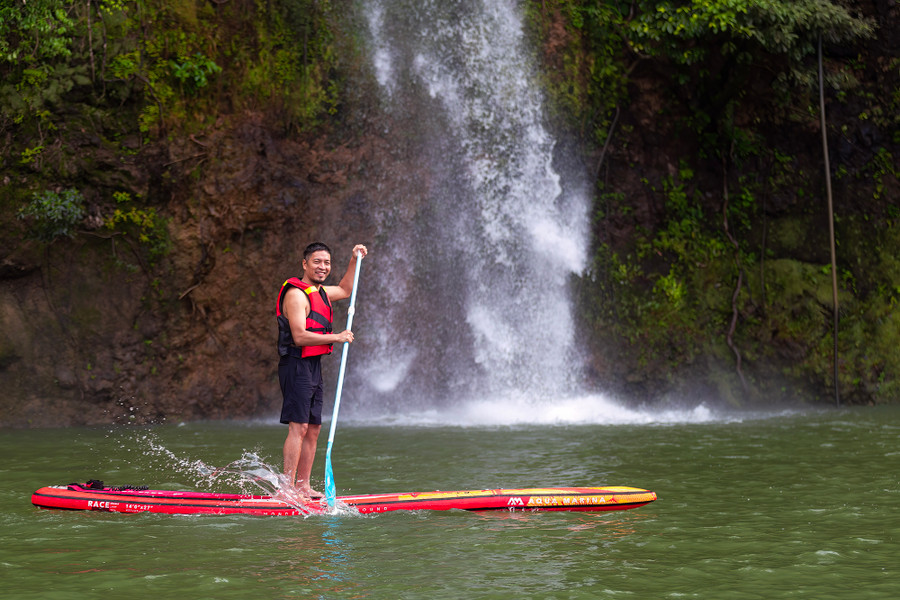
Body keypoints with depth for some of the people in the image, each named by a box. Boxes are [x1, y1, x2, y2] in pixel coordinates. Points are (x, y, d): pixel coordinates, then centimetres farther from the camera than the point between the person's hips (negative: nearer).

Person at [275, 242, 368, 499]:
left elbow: (345, 290, 37)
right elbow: (300, 336, -22)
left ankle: (303, 486, 13)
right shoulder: (296, 294, -14)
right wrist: (337, 337, -15)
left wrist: (354, 261, 28)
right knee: (298, 427, -14)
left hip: (313, 367, 10)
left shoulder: (320, 292, 16)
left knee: (313, 429, 9)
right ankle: (288, 487, -14)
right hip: (297, 365, -10)